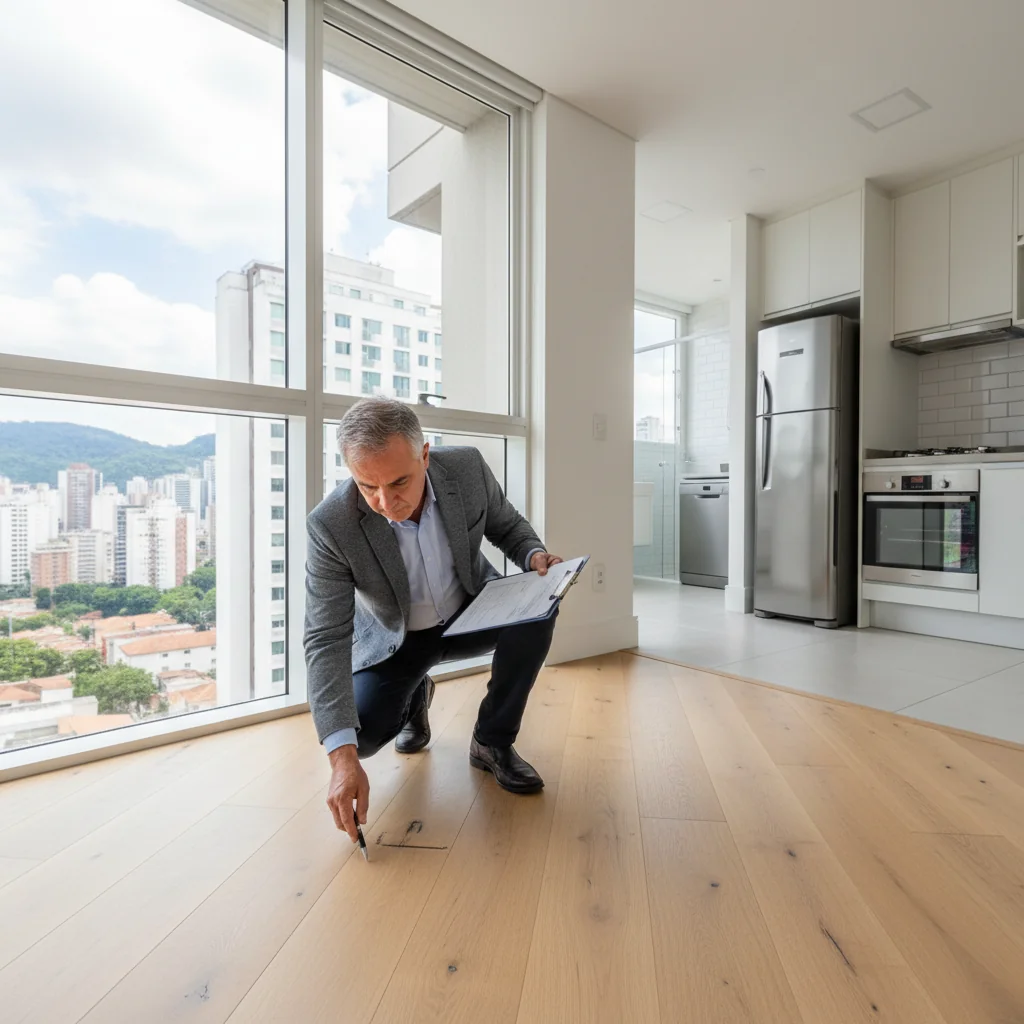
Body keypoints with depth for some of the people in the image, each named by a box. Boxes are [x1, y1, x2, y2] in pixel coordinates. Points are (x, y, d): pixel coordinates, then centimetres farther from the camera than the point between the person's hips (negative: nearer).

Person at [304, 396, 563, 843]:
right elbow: (326, 639, -29)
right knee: (360, 732, -20)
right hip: (395, 638, -1)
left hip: (471, 615, 1)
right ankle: (414, 696, 19)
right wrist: (344, 757, -38)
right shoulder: (331, 524, -30)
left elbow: (507, 525, -2)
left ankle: (492, 741, -6)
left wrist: (535, 556, -26)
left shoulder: (467, 467, -23)